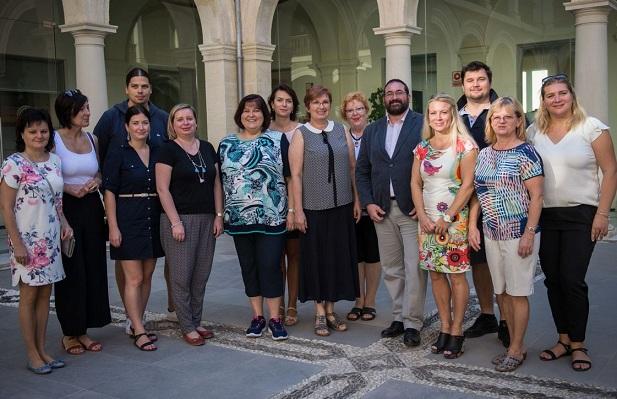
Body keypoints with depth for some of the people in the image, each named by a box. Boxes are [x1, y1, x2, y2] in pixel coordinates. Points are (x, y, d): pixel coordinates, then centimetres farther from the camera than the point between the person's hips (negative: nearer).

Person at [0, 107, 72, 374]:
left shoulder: (55, 161, 7)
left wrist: (64, 223, 3)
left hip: (51, 239, 6)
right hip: (27, 239, -6)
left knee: (45, 293, 10)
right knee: (29, 295, 3)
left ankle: (42, 350, 20)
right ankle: (32, 354, 13)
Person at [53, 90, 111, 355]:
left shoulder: (92, 139, 10)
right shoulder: (54, 140, -7)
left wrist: (96, 181, -1)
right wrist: (70, 189, -18)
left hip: (92, 208, 5)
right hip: (66, 209, -5)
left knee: (93, 268, 7)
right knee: (71, 271, 0)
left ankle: (83, 330, 19)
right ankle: (69, 333, 15)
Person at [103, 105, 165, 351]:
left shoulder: (156, 154, 9)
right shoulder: (118, 156, -4)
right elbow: (109, 193, -6)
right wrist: (113, 227, -13)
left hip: (153, 220, 5)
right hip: (128, 220, -5)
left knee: (147, 276, 11)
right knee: (134, 279, -5)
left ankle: (136, 323, 24)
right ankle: (139, 332, 0)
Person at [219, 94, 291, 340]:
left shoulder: (278, 140, 2)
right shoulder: (226, 144, 10)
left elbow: (289, 176, 0)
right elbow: (220, 182, 12)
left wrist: (292, 209, -5)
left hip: (272, 217, -3)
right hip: (239, 218, 3)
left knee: (270, 266, -3)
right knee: (249, 267, 9)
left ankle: (275, 318, 10)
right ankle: (257, 316, 21)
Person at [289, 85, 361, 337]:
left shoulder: (341, 131, 8)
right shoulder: (301, 135, -2)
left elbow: (352, 167, 10)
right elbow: (296, 174, -6)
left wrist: (357, 200, 5)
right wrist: (297, 210, -10)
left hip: (342, 206, 3)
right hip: (314, 208, -3)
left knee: (338, 256, 9)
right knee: (316, 257, 4)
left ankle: (331, 309, 23)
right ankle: (320, 312, 16)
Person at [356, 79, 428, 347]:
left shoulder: (423, 124, -1)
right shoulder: (372, 131, 14)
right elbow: (362, 171, 14)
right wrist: (368, 203, 2)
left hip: (413, 210, -4)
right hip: (382, 210, 5)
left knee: (415, 269, -3)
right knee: (391, 269, 10)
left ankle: (412, 323, 6)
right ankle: (399, 317, 22)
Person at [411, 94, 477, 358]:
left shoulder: (465, 146, -6)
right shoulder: (422, 147, 10)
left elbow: (468, 186, -11)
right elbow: (415, 184, 10)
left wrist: (446, 218, -13)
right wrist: (423, 216, -2)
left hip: (454, 220, -5)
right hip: (427, 220, 5)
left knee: (456, 274, -2)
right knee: (435, 274, 8)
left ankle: (456, 331, 9)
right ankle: (444, 328, 19)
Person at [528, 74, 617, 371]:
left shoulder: (591, 128, -5)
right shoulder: (534, 132, 6)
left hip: (580, 215, -4)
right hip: (545, 215, 4)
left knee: (572, 280, -5)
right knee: (552, 279, 8)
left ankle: (578, 344, 12)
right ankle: (563, 339, 24)